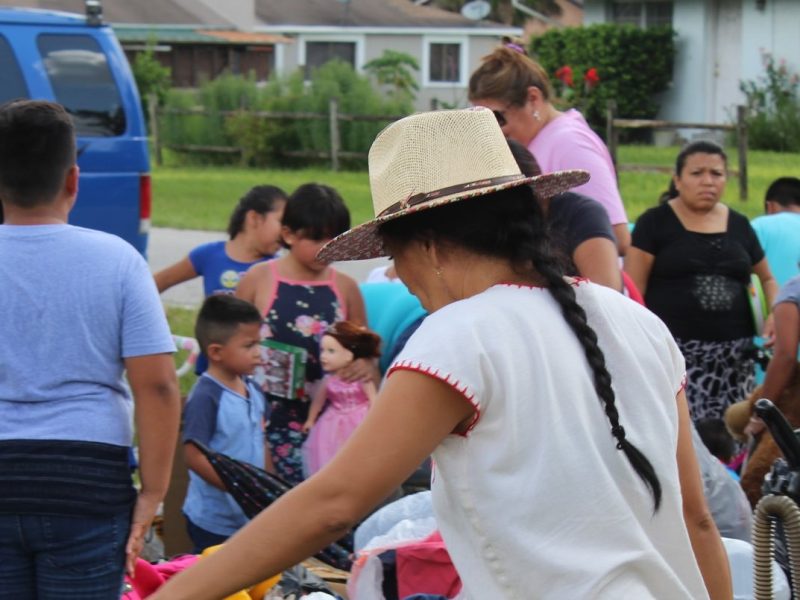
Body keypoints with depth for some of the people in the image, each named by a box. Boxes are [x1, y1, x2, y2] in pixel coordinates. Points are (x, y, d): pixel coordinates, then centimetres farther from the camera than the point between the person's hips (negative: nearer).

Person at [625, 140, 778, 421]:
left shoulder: (739, 225, 15)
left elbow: (766, 278, 26)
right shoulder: (655, 223, 4)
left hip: (733, 358, 4)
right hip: (675, 355, -4)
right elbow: (632, 291, 0)